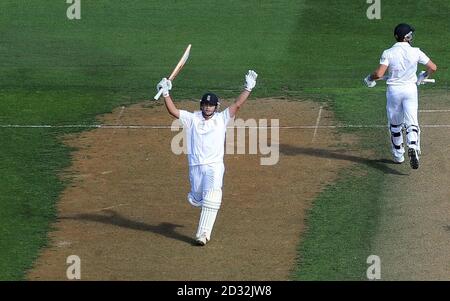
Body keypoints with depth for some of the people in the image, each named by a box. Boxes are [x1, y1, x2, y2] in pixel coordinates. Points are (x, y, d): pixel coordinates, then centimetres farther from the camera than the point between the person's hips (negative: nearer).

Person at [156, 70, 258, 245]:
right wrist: (166, 94, -15)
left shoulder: (221, 119, 6)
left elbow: (237, 105, -3)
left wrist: (248, 88, -12)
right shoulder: (192, 119, 6)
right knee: (196, 200, 8)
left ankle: (203, 234, -18)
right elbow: (173, 111, -4)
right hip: (196, 166, 2)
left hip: (214, 166, -2)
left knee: (211, 200, -17)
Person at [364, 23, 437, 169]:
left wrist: (369, 78, 5)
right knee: (412, 123, -2)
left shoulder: (388, 53, -8)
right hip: (410, 89, 0)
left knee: (395, 125, 16)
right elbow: (433, 67, -1)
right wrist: (423, 76, 19)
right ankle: (413, 147, -30)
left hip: (394, 90, 0)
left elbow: (379, 74, -16)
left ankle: (398, 155, 24)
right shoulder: (415, 52, -4)